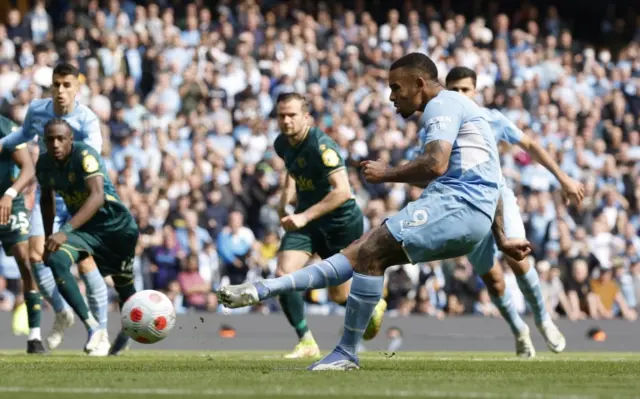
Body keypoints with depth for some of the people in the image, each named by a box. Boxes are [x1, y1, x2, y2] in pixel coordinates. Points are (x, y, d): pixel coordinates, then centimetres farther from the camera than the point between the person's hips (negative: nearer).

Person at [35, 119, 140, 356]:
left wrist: (65, 231, -49)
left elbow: (97, 196, -40)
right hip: (84, 228, 4)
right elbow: (47, 200, 14)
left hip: (116, 226, -4)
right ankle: (93, 327, -27)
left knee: (123, 284, 9)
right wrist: (48, 239, 11)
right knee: (56, 261, -25)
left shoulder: (85, 155, -26)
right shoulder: (44, 165, -6)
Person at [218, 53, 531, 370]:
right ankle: (263, 290, -1)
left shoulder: (442, 105, -5)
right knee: (363, 250, 4)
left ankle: (346, 353, -9)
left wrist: (387, 174, -6)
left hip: (456, 203, -10)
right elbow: (484, 183, 32)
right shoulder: (452, 108, 28)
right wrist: (501, 240, 35)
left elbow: (435, 165, -21)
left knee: (371, 251, -14)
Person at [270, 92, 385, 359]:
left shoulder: (320, 145, -25)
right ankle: (306, 342, -6)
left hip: (341, 223, -6)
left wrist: (305, 216, -32)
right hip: (305, 220, 6)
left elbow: (342, 191, -30)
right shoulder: (282, 144, 0)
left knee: (339, 295, 5)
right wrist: (285, 199, 8)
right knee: (283, 275, -16)